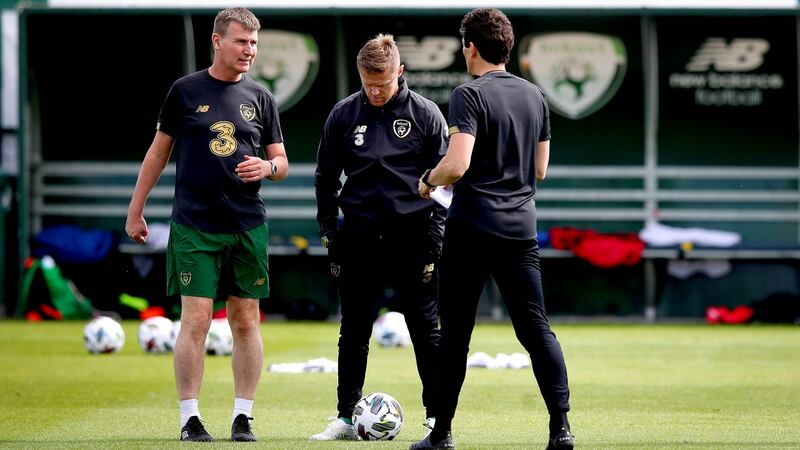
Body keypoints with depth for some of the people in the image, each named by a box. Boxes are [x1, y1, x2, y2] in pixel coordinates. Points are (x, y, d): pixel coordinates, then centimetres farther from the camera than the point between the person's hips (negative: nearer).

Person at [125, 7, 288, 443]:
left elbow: (281, 163, 13)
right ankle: (189, 418, -1)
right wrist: (136, 210, 9)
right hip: (194, 227, -3)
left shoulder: (260, 98, 8)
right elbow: (159, 151, 9)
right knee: (195, 321, -7)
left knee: (245, 321, 4)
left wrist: (266, 167, -11)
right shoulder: (185, 91, 2)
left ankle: (243, 417, 10)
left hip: (248, 227, 3)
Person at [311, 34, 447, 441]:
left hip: (412, 235, -2)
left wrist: (434, 239, -4)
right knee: (353, 331, 5)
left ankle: (437, 418, 8)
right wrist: (329, 233, 5)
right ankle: (346, 418, 11)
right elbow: (326, 177, 12)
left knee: (426, 330, 1)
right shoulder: (343, 115, 4)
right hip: (359, 236, 2)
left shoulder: (425, 114, -2)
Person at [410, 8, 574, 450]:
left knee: (455, 331, 3)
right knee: (537, 329, 3)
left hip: (471, 228, -5)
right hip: (520, 229, 5)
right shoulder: (535, 97, 11)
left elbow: (457, 165, -19)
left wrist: (428, 180, 0)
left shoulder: (470, 95, -10)